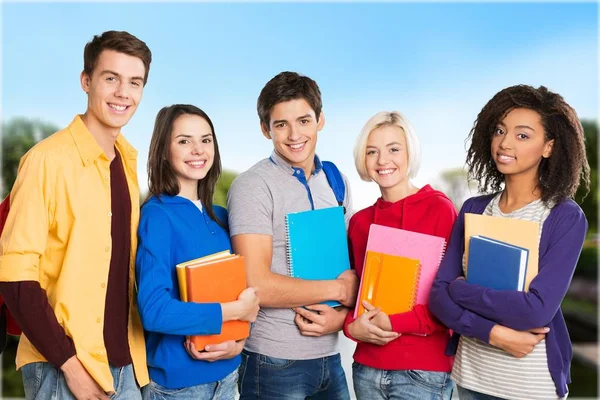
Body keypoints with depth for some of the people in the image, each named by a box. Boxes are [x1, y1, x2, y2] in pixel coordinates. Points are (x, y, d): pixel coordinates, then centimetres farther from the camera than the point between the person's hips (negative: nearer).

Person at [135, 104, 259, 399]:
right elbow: (154, 311, -24)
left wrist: (238, 342, -8)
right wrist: (236, 310, -16)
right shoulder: (157, 215, -15)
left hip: (227, 372, 6)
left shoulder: (220, 217, 4)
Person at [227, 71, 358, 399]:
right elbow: (257, 284, -19)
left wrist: (342, 314, -9)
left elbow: (352, 265, 11)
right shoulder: (252, 186, -12)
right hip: (274, 361, -5)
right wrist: (338, 289, -10)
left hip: (329, 355, 5)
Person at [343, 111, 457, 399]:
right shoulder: (359, 221, 6)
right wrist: (351, 325, -6)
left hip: (422, 371, -4)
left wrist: (394, 323, -16)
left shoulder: (440, 208, -8)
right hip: (367, 368, 5)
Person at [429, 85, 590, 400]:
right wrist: (495, 333, -18)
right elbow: (438, 295, -5)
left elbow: (538, 309, -21)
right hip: (471, 374, 4)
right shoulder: (473, 209, 0)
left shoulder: (566, 217, -11)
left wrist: (460, 289, -12)